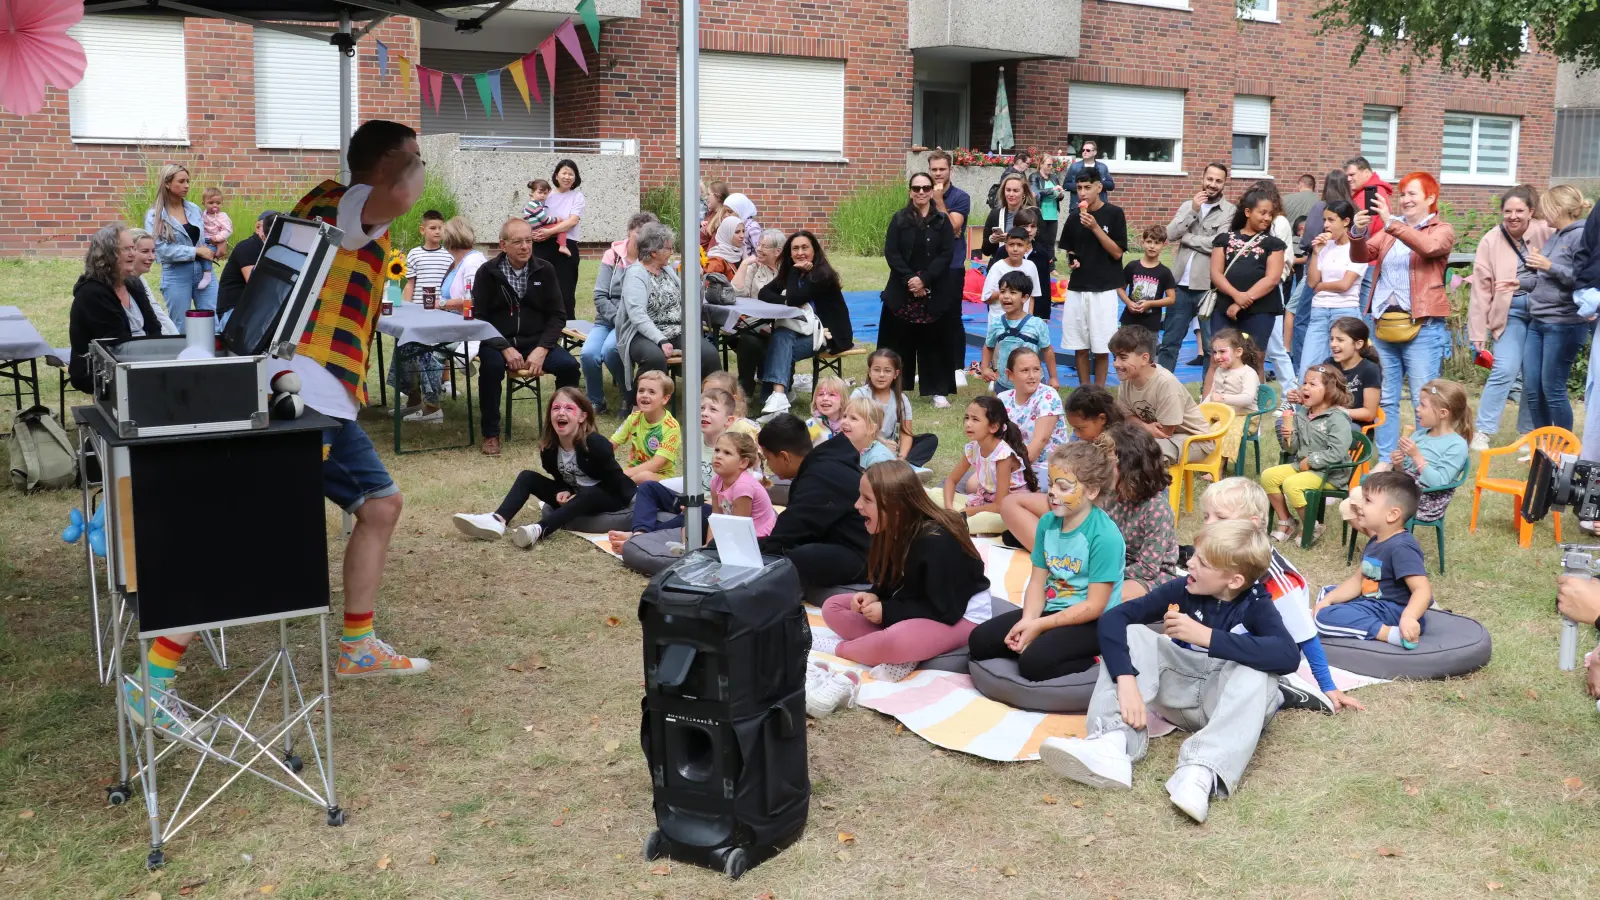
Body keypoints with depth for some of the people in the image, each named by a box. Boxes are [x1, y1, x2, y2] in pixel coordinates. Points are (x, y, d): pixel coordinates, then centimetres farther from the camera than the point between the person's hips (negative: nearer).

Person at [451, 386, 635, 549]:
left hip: (608, 497, -6)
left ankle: (539, 529, -53)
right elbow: (561, 478, 8)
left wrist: (578, 496, -22)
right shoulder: (549, 448, -9)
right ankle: (498, 520, -30)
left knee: (587, 495, -40)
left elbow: (615, 482, -22)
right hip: (575, 497, 6)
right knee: (527, 477, -6)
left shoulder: (595, 444, -26)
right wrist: (564, 493, -14)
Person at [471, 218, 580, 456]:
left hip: (536, 341, 2)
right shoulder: (488, 272, -2)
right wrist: (505, 348, -20)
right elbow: (478, 317, -6)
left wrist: (542, 349, -14)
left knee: (569, 365, -23)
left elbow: (558, 315, 2)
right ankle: (491, 434, -14)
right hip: (498, 342, -2)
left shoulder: (545, 270, 4)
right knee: (491, 366, -34)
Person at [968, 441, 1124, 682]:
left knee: (1034, 662, -30)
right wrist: (1027, 620, -16)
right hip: (1052, 610, 7)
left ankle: (1096, 661, -7)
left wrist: (1039, 626, -19)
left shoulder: (1104, 536, -21)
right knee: (979, 641, -5)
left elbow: (1094, 606, -21)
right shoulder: (1047, 522, 1)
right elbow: (1037, 582, 3)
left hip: (1092, 622, -7)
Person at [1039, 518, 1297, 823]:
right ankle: (1113, 743, -38)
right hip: (1179, 692, 3)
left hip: (1227, 703, -3)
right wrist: (1126, 680, -34)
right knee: (1131, 635, -16)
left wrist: (1207, 636, -38)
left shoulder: (1256, 605, -15)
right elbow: (1113, 618, -17)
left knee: (1255, 670, -33)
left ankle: (1202, 770, -51)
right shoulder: (1182, 590, -9)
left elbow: (1288, 656, -36)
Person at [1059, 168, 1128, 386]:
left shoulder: (1114, 214, -5)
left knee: (1101, 348, 0)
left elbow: (1117, 252, -9)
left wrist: (1095, 227, -17)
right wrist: (1071, 260, -2)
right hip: (1077, 288, 4)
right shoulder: (1074, 218, 7)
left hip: (1103, 290, -4)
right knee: (1080, 347, 6)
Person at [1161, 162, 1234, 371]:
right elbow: (1170, 234, -3)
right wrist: (1193, 210, -11)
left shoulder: (1229, 211, -3)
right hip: (1181, 284, 4)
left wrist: (1185, 238, -6)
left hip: (1209, 287, -4)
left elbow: (1217, 244, -15)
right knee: (1170, 341, 9)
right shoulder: (1188, 205, 11)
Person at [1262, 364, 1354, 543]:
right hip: (1302, 465, 8)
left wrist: (1310, 461, -21)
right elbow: (1294, 449, 11)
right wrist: (1289, 438, -11)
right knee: (1268, 476, -3)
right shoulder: (1301, 414, 5)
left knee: (1292, 484, -28)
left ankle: (1313, 527, -6)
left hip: (1330, 472, -8)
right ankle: (1285, 522, 11)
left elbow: (1337, 453, -26)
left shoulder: (1338, 419, -17)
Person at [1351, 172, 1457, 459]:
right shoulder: (1388, 229, 16)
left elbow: (1429, 246, -20)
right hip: (1384, 324, 5)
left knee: (1423, 402, -3)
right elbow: (1361, 256, 4)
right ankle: (1386, 461, 16)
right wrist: (1358, 233, -17)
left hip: (1422, 327, -5)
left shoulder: (1442, 230, 3)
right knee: (1385, 398, 9)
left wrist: (1390, 222, -28)